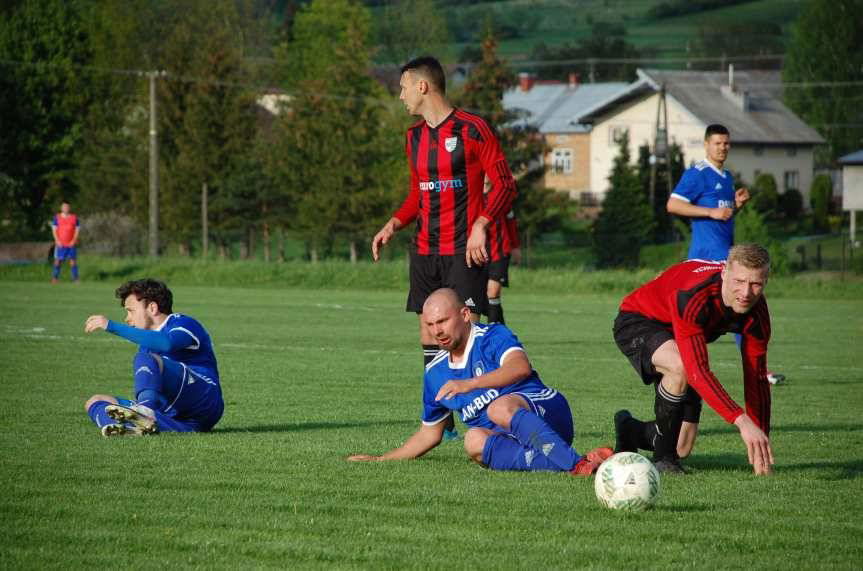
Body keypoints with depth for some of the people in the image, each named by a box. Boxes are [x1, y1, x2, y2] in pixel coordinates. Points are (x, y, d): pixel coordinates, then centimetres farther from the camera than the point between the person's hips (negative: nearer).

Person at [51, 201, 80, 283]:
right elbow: (54, 230, 4)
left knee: (73, 261, -1)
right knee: (58, 261, -4)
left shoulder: (74, 218, 6)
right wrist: (57, 241, -8)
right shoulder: (57, 218, 5)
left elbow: (77, 230, 5)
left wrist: (73, 241, -7)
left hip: (71, 244, 1)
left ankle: (75, 278, 4)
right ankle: (54, 278, 1)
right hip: (60, 244, -1)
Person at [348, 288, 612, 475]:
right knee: (474, 440, -29)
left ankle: (578, 464, -51)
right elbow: (429, 433, 28)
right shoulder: (435, 373, 16)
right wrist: (380, 460, 24)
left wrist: (469, 384, -35)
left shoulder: (493, 336, -4)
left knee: (500, 407, -37)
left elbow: (521, 367, -26)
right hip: (505, 439, 5)